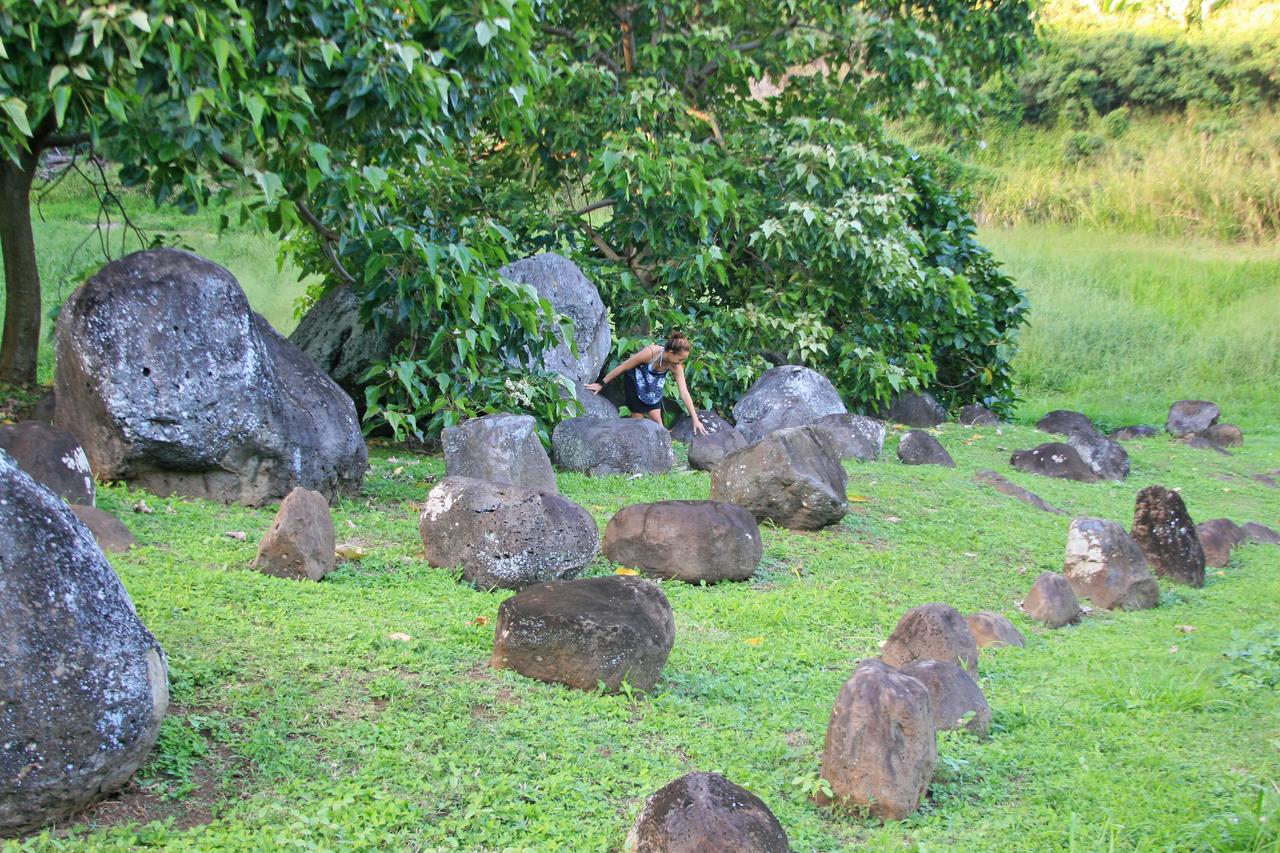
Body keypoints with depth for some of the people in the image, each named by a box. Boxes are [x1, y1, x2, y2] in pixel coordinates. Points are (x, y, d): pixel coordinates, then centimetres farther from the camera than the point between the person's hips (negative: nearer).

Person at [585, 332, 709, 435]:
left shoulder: (676, 367, -25)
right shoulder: (651, 352, -37)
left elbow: (684, 393, -22)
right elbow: (623, 367, -26)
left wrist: (695, 419, -25)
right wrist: (601, 384, -18)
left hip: (653, 386, 3)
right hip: (636, 381, -3)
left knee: (656, 417, -5)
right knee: (638, 418, -2)